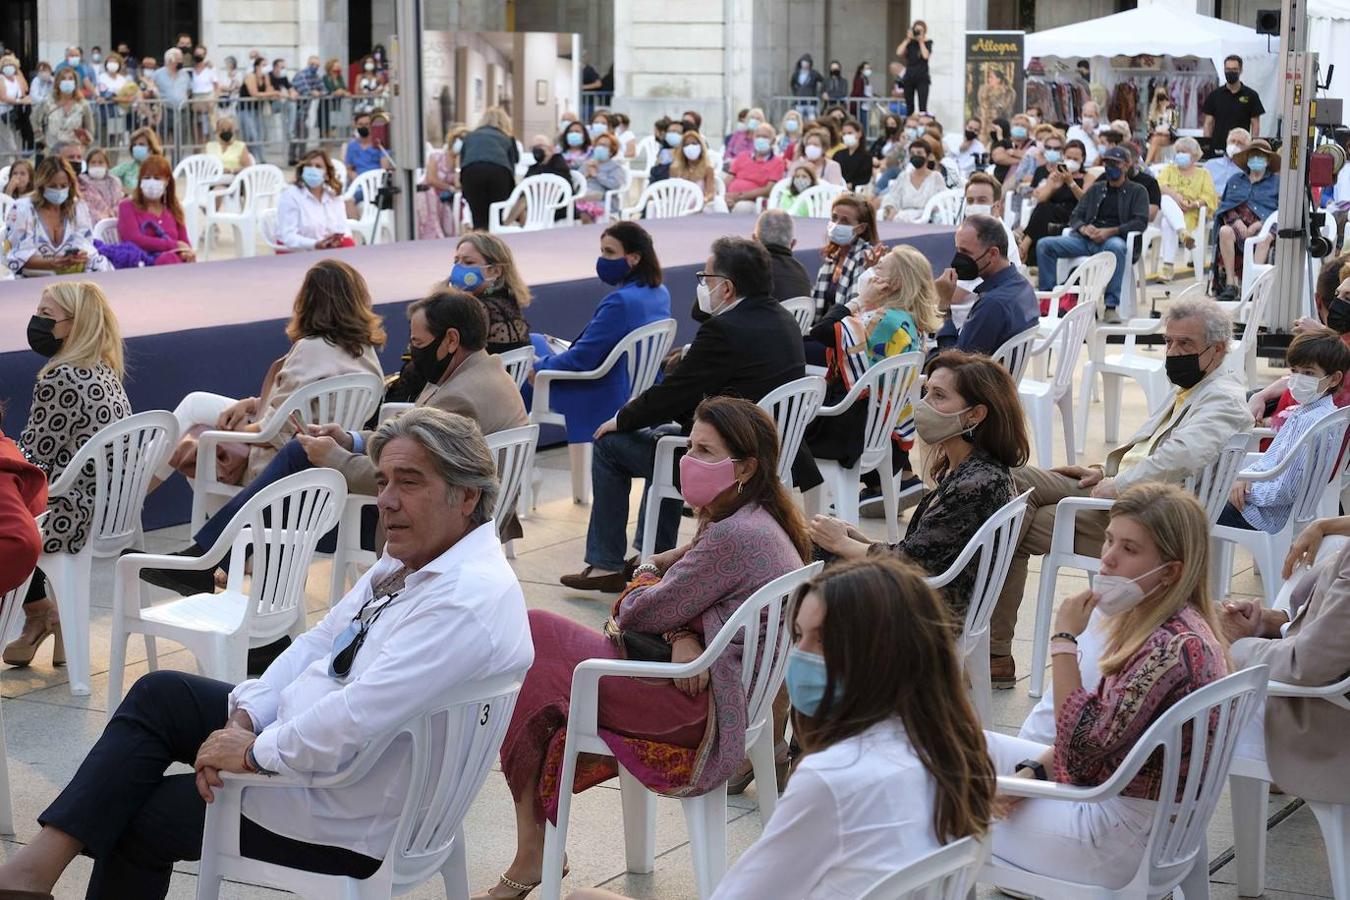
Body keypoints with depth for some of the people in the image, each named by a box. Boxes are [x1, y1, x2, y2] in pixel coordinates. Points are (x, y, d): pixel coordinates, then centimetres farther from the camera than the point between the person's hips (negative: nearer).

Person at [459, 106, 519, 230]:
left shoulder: (470, 136, 34)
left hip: (471, 170, 0)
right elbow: (512, 164, 29)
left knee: (479, 221, 4)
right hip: (499, 170, 0)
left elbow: (461, 161, 29)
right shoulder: (507, 139, 32)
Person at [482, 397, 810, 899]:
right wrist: (683, 637, -12)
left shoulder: (734, 537, -21)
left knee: (529, 652, -4)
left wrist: (646, 576, 7)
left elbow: (640, 614, -16)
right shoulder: (761, 522, 11)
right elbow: (681, 607, 11)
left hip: (692, 711, -10)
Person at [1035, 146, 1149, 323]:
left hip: (1113, 238, -4)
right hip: (1085, 239, 4)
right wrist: (1083, 227, -7)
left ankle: (1111, 306, -39)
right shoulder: (1096, 189, 26)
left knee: (1116, 247, -42)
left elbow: (1141, 222, 0)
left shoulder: (1137, 191, 14)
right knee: (1044, 244, -18)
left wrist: (1110, 231, -16)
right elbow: (1075, 216, 19)